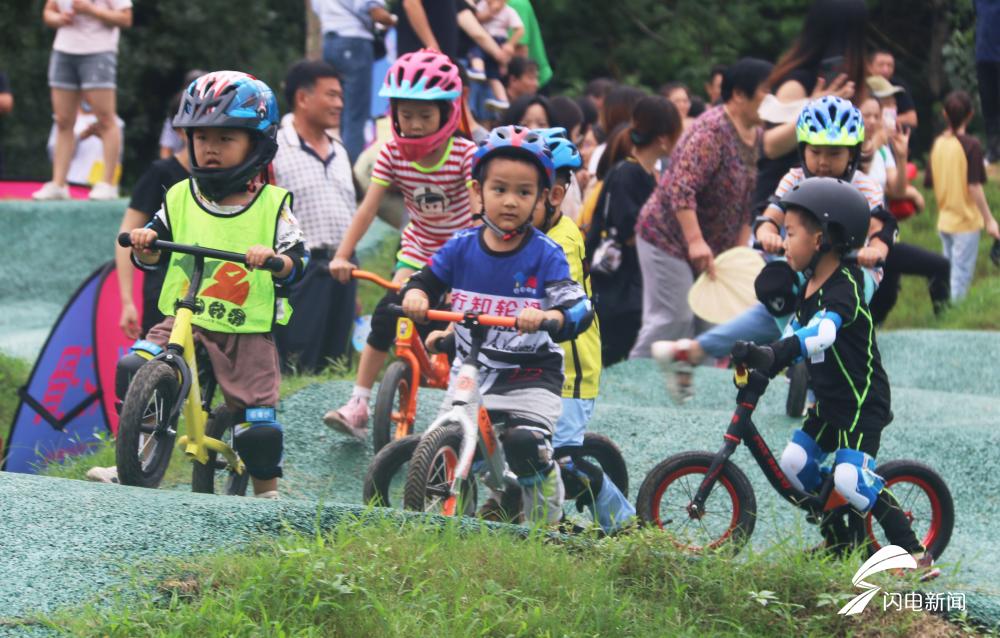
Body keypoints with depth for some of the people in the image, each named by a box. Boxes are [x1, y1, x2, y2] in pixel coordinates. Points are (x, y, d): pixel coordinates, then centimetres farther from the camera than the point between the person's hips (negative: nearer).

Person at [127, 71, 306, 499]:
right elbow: (152, 257, 8)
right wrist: (145, 244, -14)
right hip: (183, 319, 2)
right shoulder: (181, 198, 8)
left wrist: (274, 258, -28)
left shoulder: (273, 205, 1)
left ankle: (267, 489, 17)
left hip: (247, 330, -2)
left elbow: (295, 263, -6)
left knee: (258, 423, -7)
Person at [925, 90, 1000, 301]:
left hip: (944, 219, 6)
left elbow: (929, 181, 4)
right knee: (962, 273, 0)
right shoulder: (971, 145, -16)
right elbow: (974, 187, -19)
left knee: (950, 271, 18)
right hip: (966, 220, -6)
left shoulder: (938, 143, 2)